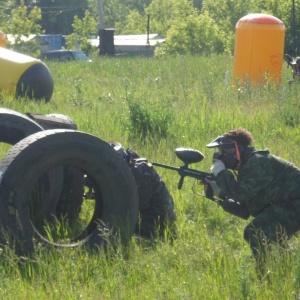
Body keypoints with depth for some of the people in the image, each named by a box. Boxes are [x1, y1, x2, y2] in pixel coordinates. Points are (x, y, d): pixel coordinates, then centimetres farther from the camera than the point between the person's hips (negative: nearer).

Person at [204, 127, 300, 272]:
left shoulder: (257, 162, -16)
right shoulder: (248, 164, 14)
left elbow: (241, 194, -25)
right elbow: (245, 209, 12)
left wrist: (220, 173, -13)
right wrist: (219, 193, 3)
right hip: (287, 204, 11)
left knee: (258, 233, -19)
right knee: (252, 233, 15)